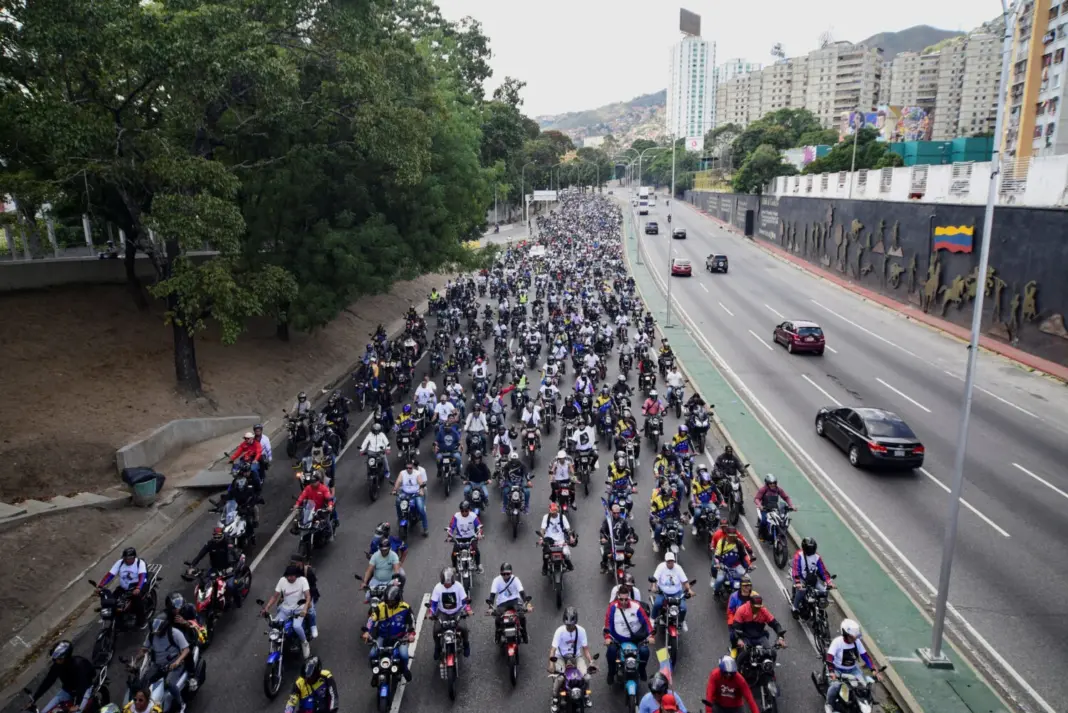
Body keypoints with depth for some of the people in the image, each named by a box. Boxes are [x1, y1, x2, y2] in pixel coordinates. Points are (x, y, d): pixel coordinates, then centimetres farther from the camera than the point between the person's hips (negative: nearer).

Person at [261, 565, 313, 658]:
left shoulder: (302, 580, -16)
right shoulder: (282, 580, -8)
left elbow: (308, 596, -23)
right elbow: (275, 596, -3)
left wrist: (305, 609, -40)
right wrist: (266, 608, -16)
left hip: (299, 609, -4)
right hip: (285, 608, 4)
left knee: (296, 626, -31)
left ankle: (305, 643, -2)